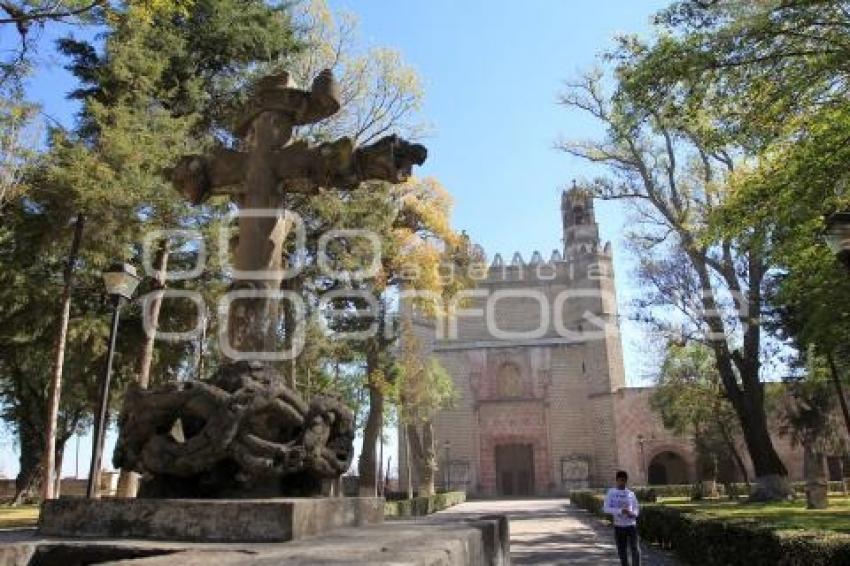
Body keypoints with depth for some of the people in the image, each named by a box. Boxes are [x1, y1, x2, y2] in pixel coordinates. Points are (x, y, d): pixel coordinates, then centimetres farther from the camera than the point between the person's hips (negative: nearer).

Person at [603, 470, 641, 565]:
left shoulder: (631, 493, 3)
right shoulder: (611, 492, -3)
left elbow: (637, 508, 13)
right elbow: (606, 509, -9)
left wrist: (633, 513, -10)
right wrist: (620, 511, -21)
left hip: (631, 525, 1)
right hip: (618, 526, -1)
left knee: (635, 550, -6)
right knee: (622, 551, 7)